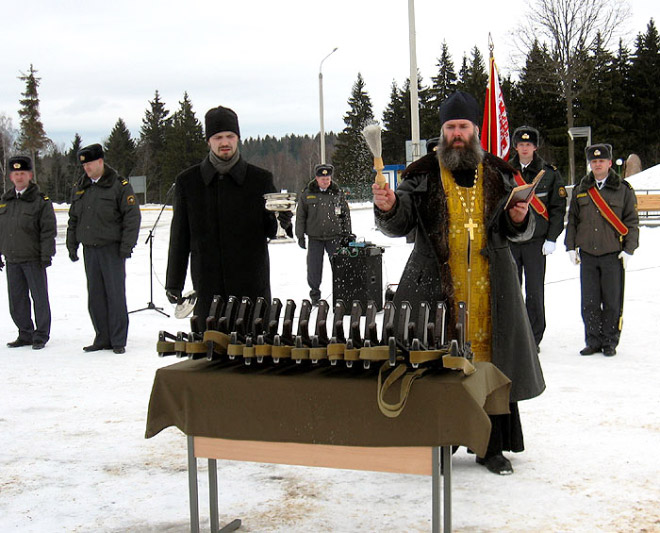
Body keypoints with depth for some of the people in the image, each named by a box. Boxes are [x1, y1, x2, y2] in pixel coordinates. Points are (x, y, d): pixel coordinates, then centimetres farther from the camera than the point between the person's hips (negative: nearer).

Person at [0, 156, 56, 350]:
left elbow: (49, 230, -7)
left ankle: (41, 336, 10)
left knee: (39, 297, 1)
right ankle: (25, 334, 20)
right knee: (16, 299, 9)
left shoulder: (41, 201, -4)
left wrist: (46, 255, -12)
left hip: (34, 260, -5)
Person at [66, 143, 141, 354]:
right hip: (89, 249, 6)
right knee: (95, 296, 7)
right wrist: (72, 245, 15)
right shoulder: (80, 188, 14)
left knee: (115, 294, -5)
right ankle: (102, 338, 15)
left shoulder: (119, 186, -4)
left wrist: (126, 245, -11)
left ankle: (118, 340, 2)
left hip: (112, 248, -6)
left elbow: (132, 216, -6)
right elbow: (73, 218, 21)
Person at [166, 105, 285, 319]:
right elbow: (179, 236, 9)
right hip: (207, 290, 0)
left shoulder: (260, 179, 4)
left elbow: (271, 231, 6)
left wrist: (280, 221, -17)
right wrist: (174, 283, 8)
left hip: (252, 286, 0)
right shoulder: (187, 181, 5)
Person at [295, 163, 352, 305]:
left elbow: (346, 214, 11)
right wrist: (300, 235, 1)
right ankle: (315, 295, 17)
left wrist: (347, 234, 8)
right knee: (314, 267, 4)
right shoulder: (307, 194, 1)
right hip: (314, 237, 0)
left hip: (334, 237, 0)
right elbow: (300, 216, 5)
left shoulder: (338, 193, 5)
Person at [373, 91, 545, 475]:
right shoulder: (422, 175, 4)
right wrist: (388, 208, -20)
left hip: (490, 292, 2)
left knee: (492, 364, 6)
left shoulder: (498, 174, 11)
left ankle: (492, 447, 19)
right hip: (435, 286, -2)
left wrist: (519, 219, -7)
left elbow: (518, 232, 15)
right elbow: (398, 226, 1)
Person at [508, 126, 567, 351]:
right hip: (509, 240, 2)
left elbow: (558, 207, 2)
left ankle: (534, 339, 9)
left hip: (536, 241, -2)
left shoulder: (549, 173, 2)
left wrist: (551, 239, -4)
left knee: (535, 292, -1)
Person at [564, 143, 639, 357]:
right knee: (589, 302, 3)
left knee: (612, 301, 2)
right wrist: (571, 246, 7)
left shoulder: (623, 189, 3)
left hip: (613, 254, -2)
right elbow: (572, 220, 15)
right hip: (587, 254, 2)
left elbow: (632, 222, 4)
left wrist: (628, 250, -4)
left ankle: (610, 342, 13)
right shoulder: (580, 189, 10)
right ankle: (593, 341, 12)